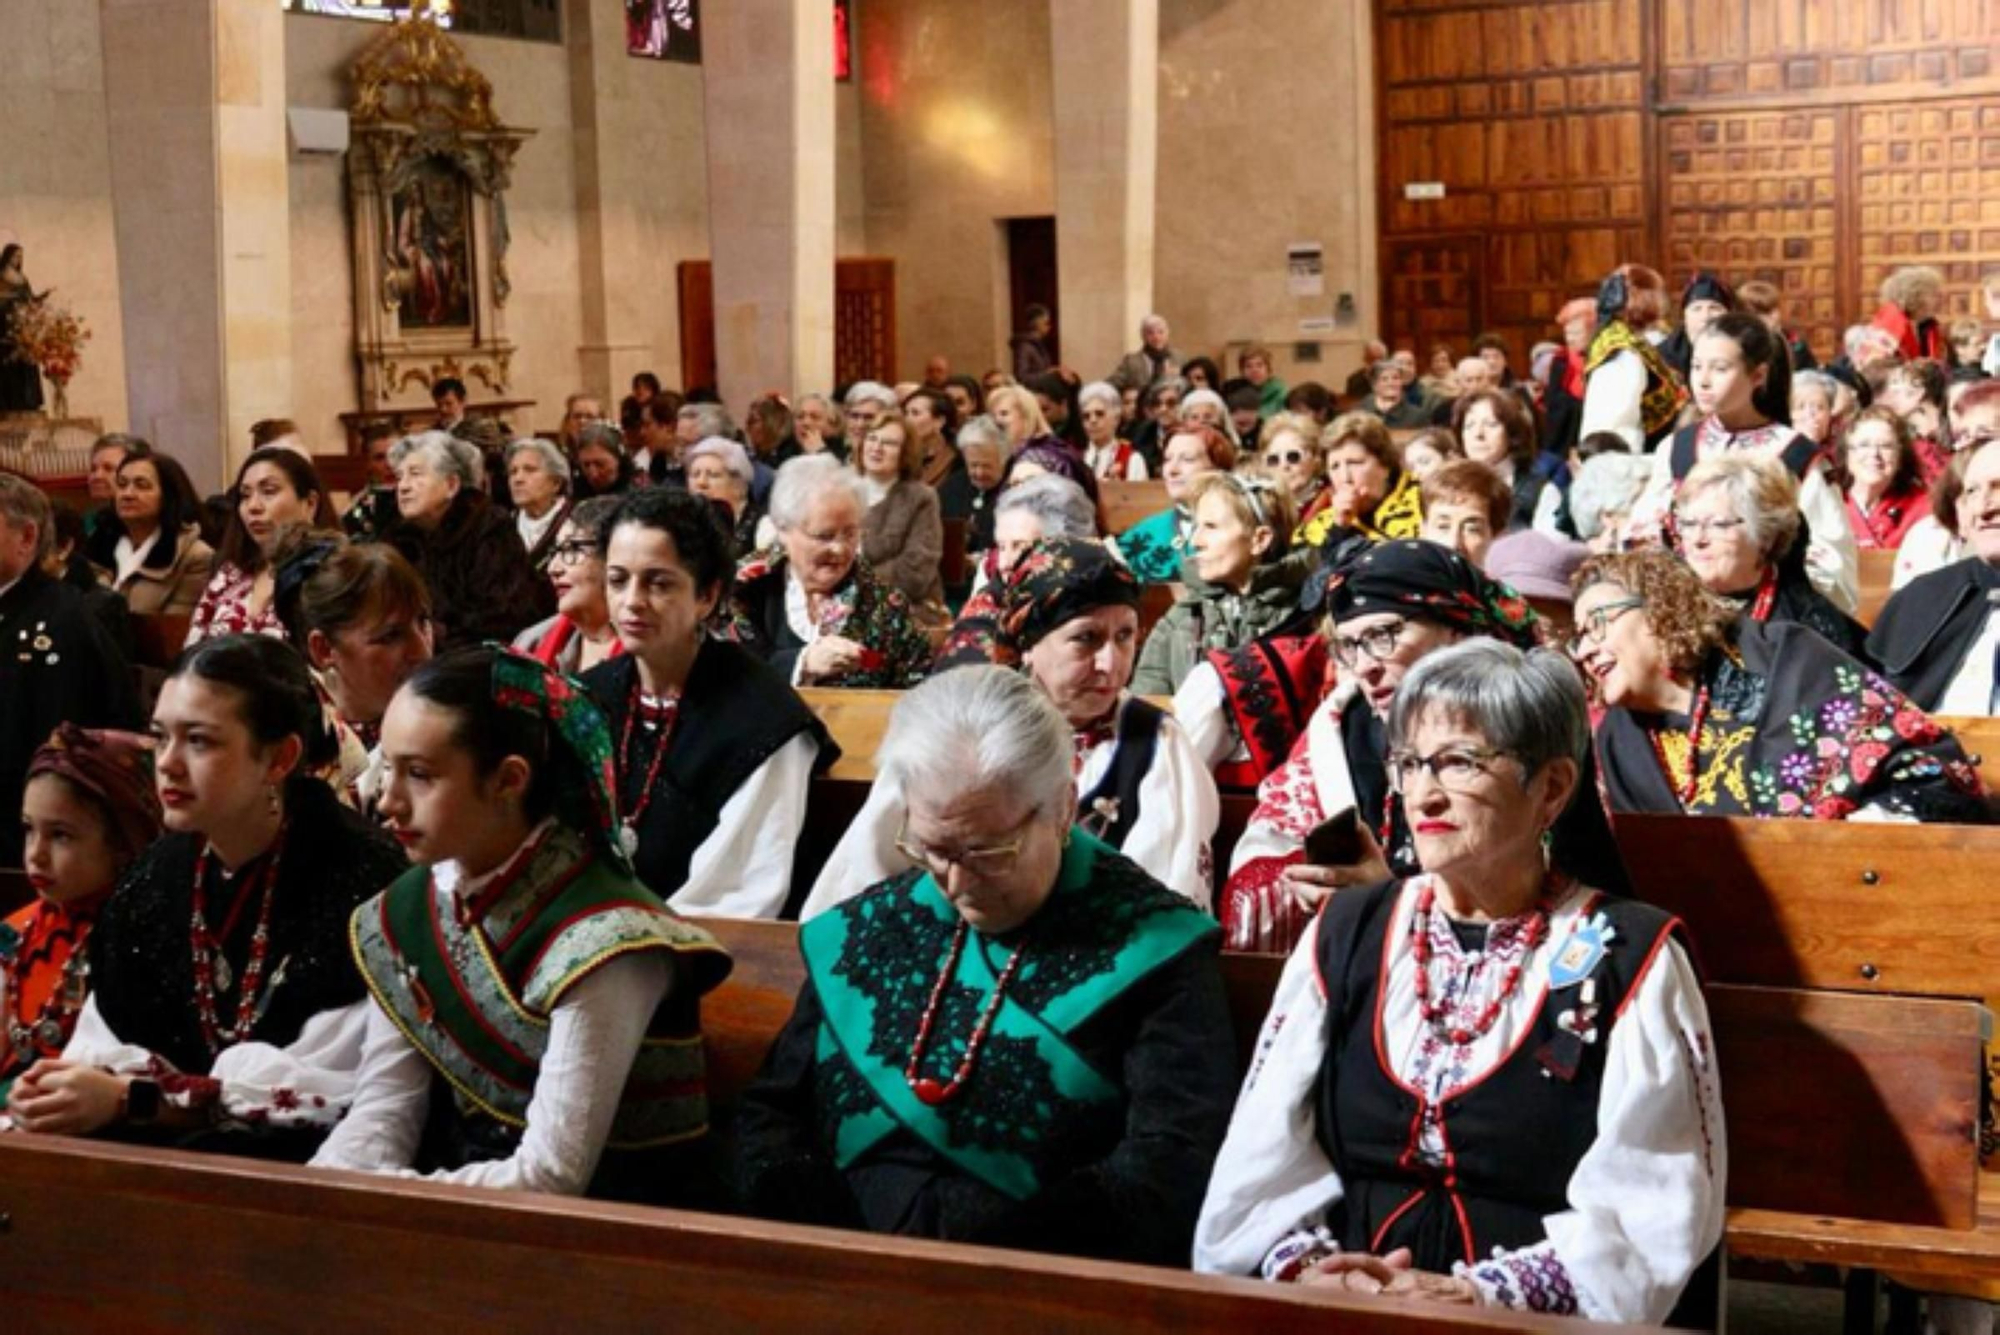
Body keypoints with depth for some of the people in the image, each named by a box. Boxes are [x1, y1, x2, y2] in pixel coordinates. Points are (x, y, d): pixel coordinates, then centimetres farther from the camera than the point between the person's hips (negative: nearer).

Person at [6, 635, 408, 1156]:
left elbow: (324, 1088, -18)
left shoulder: (363, 879, -15)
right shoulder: (155, 875, 9)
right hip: (171, 1146, 7)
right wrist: (71, 1087, -14)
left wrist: (130, 1100, -21)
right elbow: (111, 1039, 10)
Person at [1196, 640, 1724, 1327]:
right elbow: (1263, 1164, 7)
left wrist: (1475, 1294, -17)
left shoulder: (1632, 960, 1)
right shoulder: (1342, 936, 11)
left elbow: (1652, 1214, -6)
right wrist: (1304, 1267, -12)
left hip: (1538, 1320, -2)